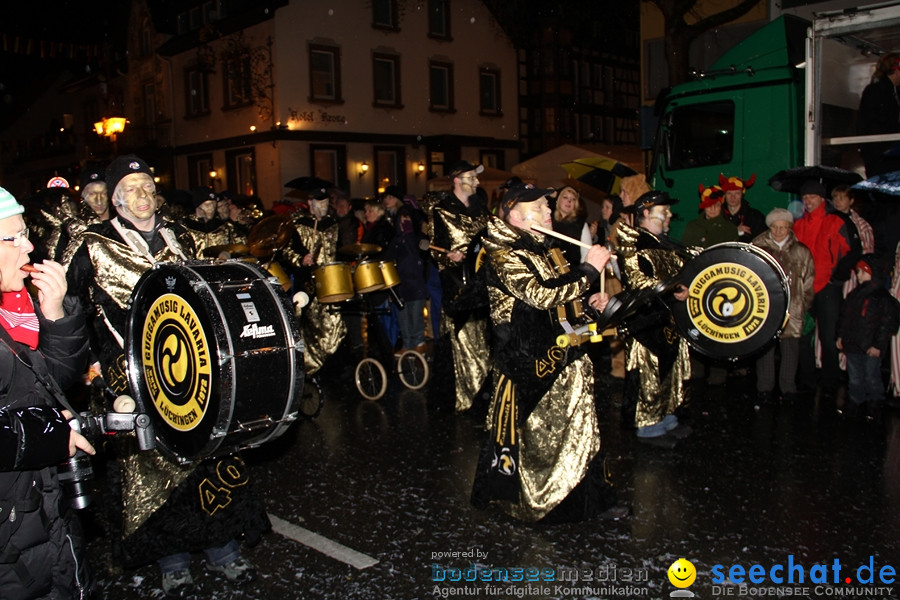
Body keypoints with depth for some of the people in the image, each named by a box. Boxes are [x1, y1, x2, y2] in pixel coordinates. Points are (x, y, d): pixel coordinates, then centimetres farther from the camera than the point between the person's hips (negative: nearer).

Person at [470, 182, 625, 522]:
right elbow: (541, 295, -29)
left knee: (578, 426, 12)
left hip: (555, 353, 9)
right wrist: (589, 269, -23)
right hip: (523, 361, -9)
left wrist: (588, 302, 7)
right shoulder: (503, 256, -16)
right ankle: (503, 494, 24)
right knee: (523, 430, 4)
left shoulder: (539, 250, 12)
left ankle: (592, 498, 25)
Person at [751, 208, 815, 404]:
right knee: (765, 346, -1)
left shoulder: (801, 252, 10)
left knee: (790, 347, 0)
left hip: (792, 308, 1)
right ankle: (764, 389, 9)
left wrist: (804, 306, 9)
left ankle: (788, 388, 14)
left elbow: (808, 282, 14)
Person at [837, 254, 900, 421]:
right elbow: (844, 317, 16)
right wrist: (841, 335, 11)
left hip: (871, 347, -6)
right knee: (854, 377, 15)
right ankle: (854, 404, 27)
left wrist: (878, 345, -16)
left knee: (872, 377, 5)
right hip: (852, 345, 6)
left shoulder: (883, 298, -12)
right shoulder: (854, 295, 9)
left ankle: (874, 406, 19)